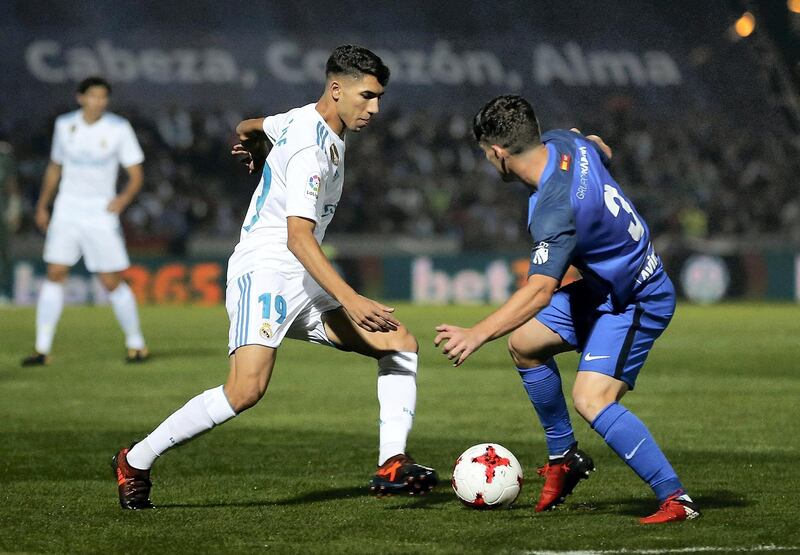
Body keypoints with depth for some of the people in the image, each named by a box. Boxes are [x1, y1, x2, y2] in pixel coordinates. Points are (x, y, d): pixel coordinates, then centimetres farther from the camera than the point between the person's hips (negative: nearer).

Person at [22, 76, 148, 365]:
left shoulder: (119, 129, -5)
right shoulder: (64, 125, 5)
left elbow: (136, 175, -3)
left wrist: (124, 198, -21)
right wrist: (42, 205, 19)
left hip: (101, 214, -2)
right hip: (67, 210, 2)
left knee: (112, 282, -3)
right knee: (55, 274, -7)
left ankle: (136, 343, 15)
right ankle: (42, 349, -5)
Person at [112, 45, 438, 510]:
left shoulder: (305, 120, 13)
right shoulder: (311, 149, -17)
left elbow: (248, 128, 33)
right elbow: (298, 237, -27)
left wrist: (257, 149, 55)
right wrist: (350, 301, -34)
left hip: (302, 284, 10)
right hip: (264, 272, -10)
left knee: (400, 343, 1)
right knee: (247, 388, -28)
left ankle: (392, 465, -7)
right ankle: (135, 463, -13)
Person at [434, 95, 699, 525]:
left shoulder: (556, 211, -35)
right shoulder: (565, 143, -9)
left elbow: (540, 290, -45)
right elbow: (602, 150, 16)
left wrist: (476, 336, -52)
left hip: (637, 303, -11)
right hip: (603, 286, 11)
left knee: (591, 400, -24)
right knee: (524, 343, 15)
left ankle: (675, 499, -20)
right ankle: (564, 457, 26)